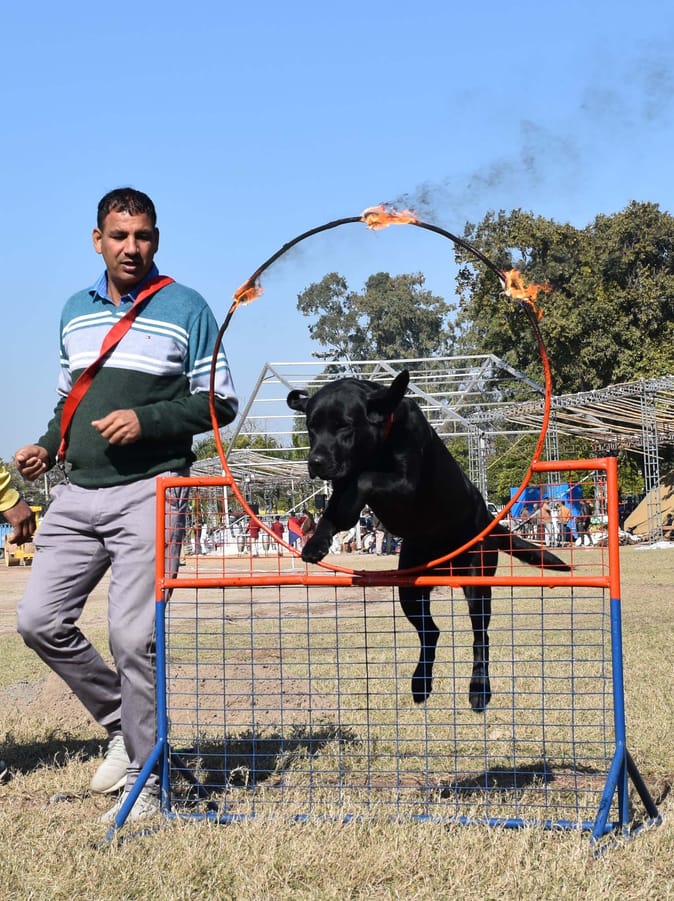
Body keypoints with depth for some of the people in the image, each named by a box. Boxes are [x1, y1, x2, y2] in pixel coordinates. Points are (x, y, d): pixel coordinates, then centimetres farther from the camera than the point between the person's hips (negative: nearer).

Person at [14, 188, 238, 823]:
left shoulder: (185, 309, 0)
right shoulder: (74, 311, 15)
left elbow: (220, 402, -1)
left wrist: (147, 420, -15)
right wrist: (48, 446, 5)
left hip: (149, 492, -6)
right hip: (77, 492, 6)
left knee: (133, 636, -11)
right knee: (39, 619, 0)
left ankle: (145, 784, 1)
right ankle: (123, 723, 21)